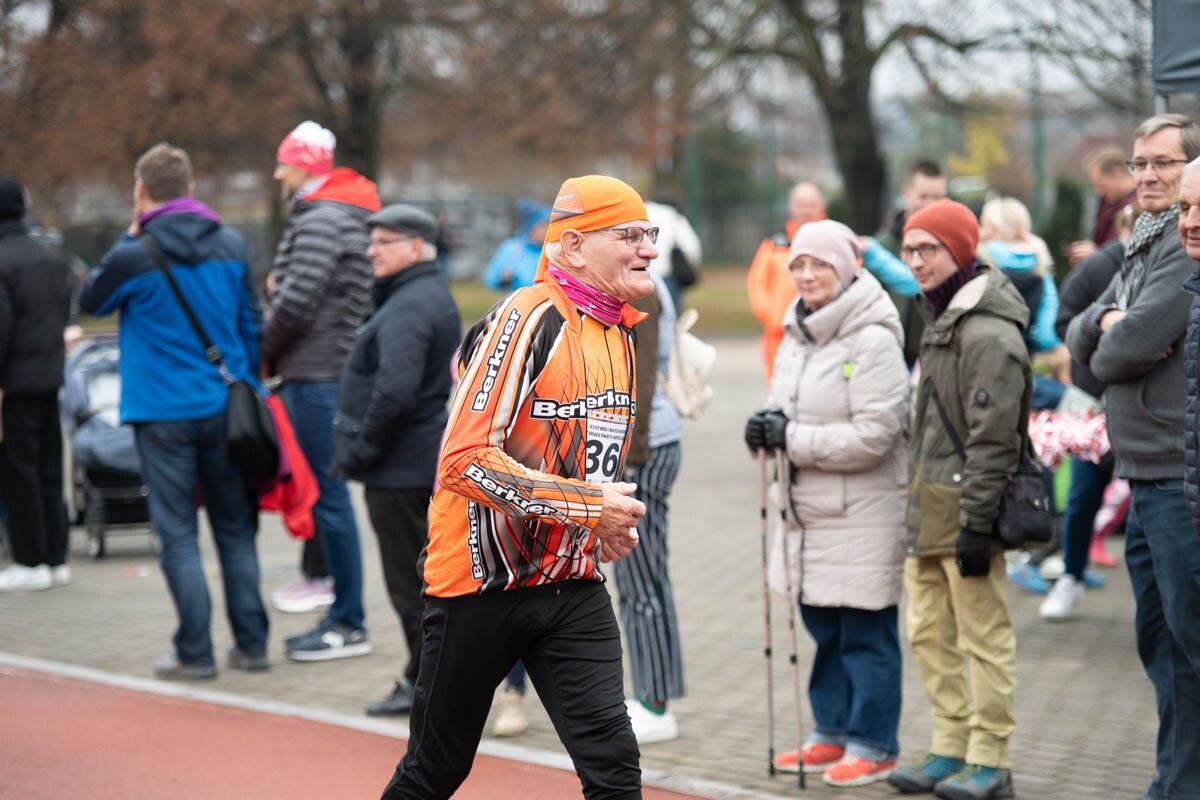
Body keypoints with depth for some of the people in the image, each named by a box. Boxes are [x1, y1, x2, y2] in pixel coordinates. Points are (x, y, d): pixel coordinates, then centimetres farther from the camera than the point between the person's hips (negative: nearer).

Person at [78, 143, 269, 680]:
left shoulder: (134, 257, -12)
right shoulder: (232, 247, 3)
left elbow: (90, 300, 8)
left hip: (163, 413, -4)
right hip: (226, 408, 4)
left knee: (178, 535, 1)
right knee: (235, 529, 12)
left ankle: (195, 654, 2)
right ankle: (251, 644, 14)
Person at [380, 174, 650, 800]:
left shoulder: (619, 331, 9)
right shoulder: (530, 318, -18)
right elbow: (467, 459, -26)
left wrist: (609, 523, 7)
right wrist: (589, 507, -25)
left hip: (573, 586, 6)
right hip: (480, 583, -6)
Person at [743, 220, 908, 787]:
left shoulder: (872, 341, -15)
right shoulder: (797, 336, 12)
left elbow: (873, 435, -20)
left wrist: (792, 437, -19)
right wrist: (769, 425, -4)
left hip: (863, 515, -8)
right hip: (808, 510, 8)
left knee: (865, 633, 0)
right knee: (823, 628, 15)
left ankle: (873, 746, 10)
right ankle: (833, 734, 27)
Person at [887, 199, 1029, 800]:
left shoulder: (989, 333, -16)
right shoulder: (939, 318, 16)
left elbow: (993, 439, -19)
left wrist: (976, 524, -21)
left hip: (966, 505, -10)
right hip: (927, 504, 10)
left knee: (984, 634, -2)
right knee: (929, 634, 13)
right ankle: (950, 748, 21)